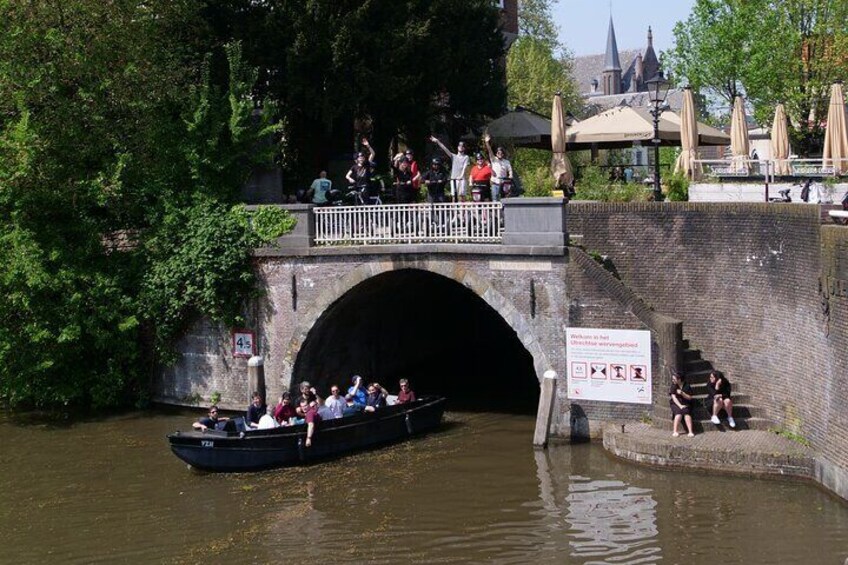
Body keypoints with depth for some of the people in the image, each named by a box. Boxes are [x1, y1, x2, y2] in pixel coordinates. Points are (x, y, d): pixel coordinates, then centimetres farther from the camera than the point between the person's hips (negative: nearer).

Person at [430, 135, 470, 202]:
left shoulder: (466, 157, 8)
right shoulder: (453, 156, 16)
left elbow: (465, 167, -3)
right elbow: (445, 149, 9)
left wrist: (461, 176, -18)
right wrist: (437, 141, 0)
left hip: (461, 179, -3)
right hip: (453, 178, 3)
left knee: (461, 195, -10)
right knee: (453, 195, 1)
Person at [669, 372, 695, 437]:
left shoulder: (686, 385, 0)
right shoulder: (673, 386, 0)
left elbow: (689, 397, -1)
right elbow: (674, 397, -8)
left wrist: (682, 393, -18)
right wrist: (680, 406, -20)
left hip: (685, 404, 0)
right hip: (676, 404, 0)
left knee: (687, 413, -32)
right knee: (678, 413, -32)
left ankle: (690, 432, -37)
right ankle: (675, 431, -31)